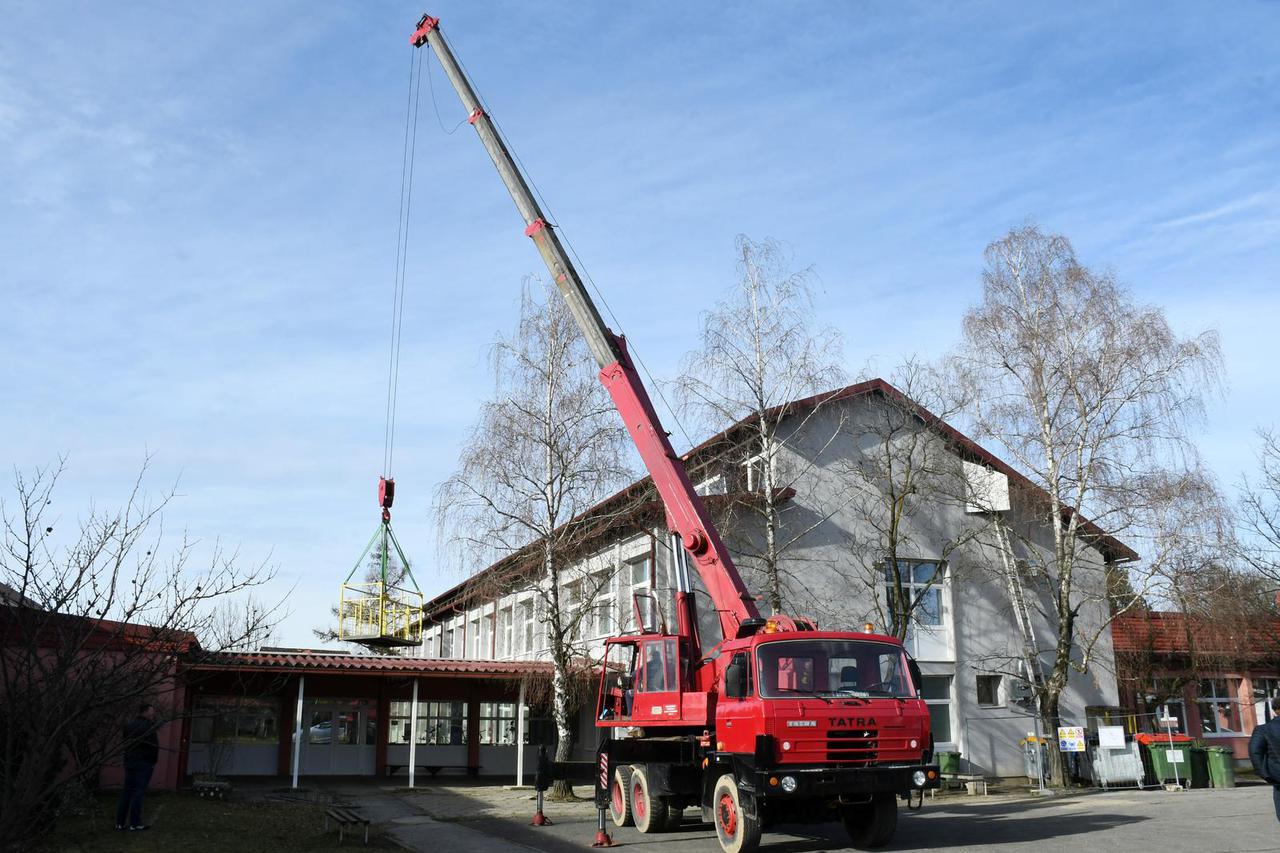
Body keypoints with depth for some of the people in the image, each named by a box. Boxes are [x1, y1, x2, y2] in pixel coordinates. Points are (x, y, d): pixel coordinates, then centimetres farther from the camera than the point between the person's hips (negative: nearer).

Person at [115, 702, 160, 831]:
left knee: (126, 791, 11)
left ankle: (120, 822, 13)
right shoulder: (148, 726, -13)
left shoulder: (129, 725, 11)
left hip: (129, 762, 7)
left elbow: (126, 742, 16)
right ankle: (135, 823, -2)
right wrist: (153, 761, -3)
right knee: (138, 792, -3)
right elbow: (154, 745, -15)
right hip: (144, 763, -7)